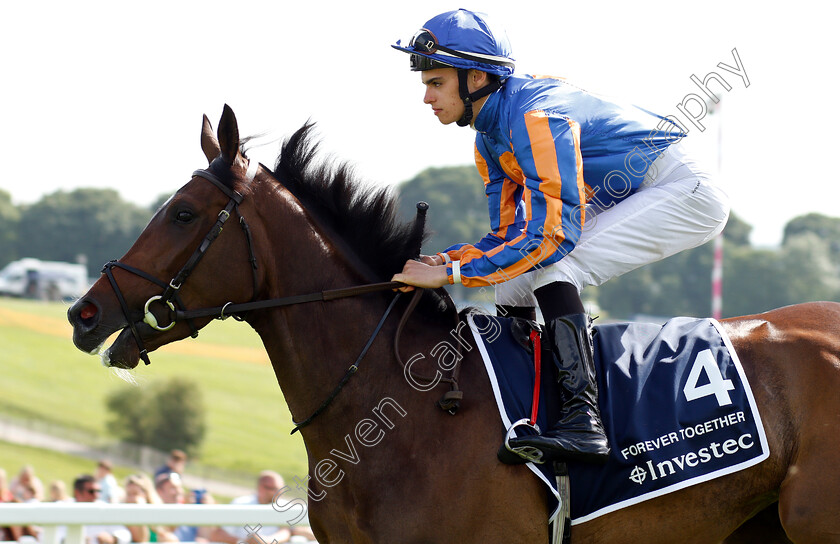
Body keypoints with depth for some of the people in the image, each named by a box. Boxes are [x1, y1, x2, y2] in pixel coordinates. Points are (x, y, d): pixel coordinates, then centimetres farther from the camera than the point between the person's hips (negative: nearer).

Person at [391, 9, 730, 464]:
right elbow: (507, 234, 7)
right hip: (623, 204, 10)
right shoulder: (491, 137, 5)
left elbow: (551, 233, -33)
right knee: (512, 290, 3)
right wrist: (437, 261, -11)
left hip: (684, 192, -10)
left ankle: (582, 418, -35)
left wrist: (452, 272, -32)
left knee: (548, 263, -27)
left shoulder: (536, 115, -27)